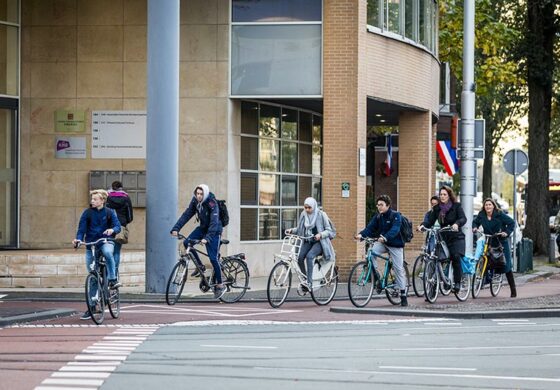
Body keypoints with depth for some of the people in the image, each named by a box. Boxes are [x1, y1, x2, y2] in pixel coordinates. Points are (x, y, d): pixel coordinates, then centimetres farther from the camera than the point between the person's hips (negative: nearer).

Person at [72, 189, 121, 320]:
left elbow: (117, 226, -6)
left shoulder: (109, 212, 1)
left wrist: (112, 230, -29)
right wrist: (78, 239, -22)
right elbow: (82, 228, -2)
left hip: (105, 241, -2)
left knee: (107, 252, -40)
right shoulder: (87, 213, 2)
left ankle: (113, 279, -24)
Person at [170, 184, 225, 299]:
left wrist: (207, 238, -44)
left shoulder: (212, 204, -26)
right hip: (203, 227, 6)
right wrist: (176, 228, -22)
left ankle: (220, 285, 1)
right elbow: (186, 215, -10)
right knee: (187, 242, -15)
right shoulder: (195, 201, -7)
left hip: (214, 231, -6)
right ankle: (200, 266, 3)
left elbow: (214, 222, -33)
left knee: (213, 258, -11)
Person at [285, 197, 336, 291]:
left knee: (309, 256, -30)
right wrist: (291, 230, -3)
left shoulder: (321, 215, -9)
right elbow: (300, 228, 17)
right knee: (300, 257, -20)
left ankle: (309, 283, -33)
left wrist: (320, 235, -25)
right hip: (308, 241, 5)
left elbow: (329, 230, -6)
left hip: (319, 242, -5)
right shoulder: (303, 215, 5)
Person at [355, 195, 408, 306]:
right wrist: (361, 235, -30)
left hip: (395, 244, -4)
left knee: (399, 269, -3)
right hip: (382, 243, 4)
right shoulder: (377, 217, 2)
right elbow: (370, 228, -8)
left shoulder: (395, 215, -14)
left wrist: (385, 237, -48)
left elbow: (395, 230, -29)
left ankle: (403, 296, 6)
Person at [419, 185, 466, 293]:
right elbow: (430, 221, 2)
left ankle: (457, 282, -14)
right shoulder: (437, 208, 10)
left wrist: (457, 224, -35)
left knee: (456, 256, -24)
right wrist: (423, 225, -19)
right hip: (443, 237, 4)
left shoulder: (456, 206, 0)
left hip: (456, 237, -4)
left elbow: (463, 218, -13)